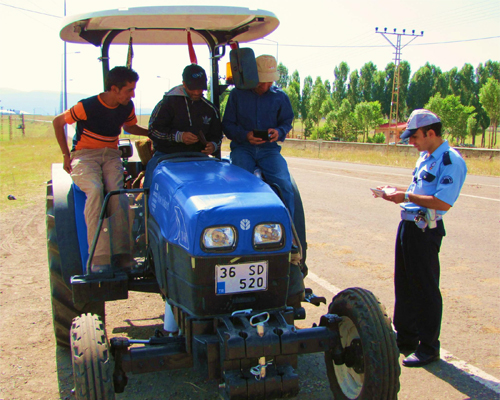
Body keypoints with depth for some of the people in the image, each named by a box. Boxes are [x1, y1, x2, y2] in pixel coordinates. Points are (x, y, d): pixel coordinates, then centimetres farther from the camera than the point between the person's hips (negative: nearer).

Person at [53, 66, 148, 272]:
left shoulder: (127, 107, 2)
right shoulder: (88, 106, -15)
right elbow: (58, 122, 0)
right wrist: (66, 155, -1)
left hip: (111, 155, 4)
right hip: (84, 155, -4)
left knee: (116, 191, -29)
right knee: (95, 189, -35)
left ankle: (122, 253, -30)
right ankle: (99, 257, -38)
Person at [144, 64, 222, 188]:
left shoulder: (209, 109, 14)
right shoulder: (169, 102, 2)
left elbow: (216, 136, 22)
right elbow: (154, 130, -2)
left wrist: (213, 145, -3)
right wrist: (178, 136, -15)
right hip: (165, 155, -2)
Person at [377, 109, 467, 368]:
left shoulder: (451, 161, -16)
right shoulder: (425, 157, 14)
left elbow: (443, 202, -25)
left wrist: (406, 196, -19)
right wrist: (397, 190, 8)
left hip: (426, 230, -10)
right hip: (408, 224, 10)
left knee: (426, 289, 0)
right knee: (404, 285, 17)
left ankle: (428, 348, 13)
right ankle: (406, 338, 31)